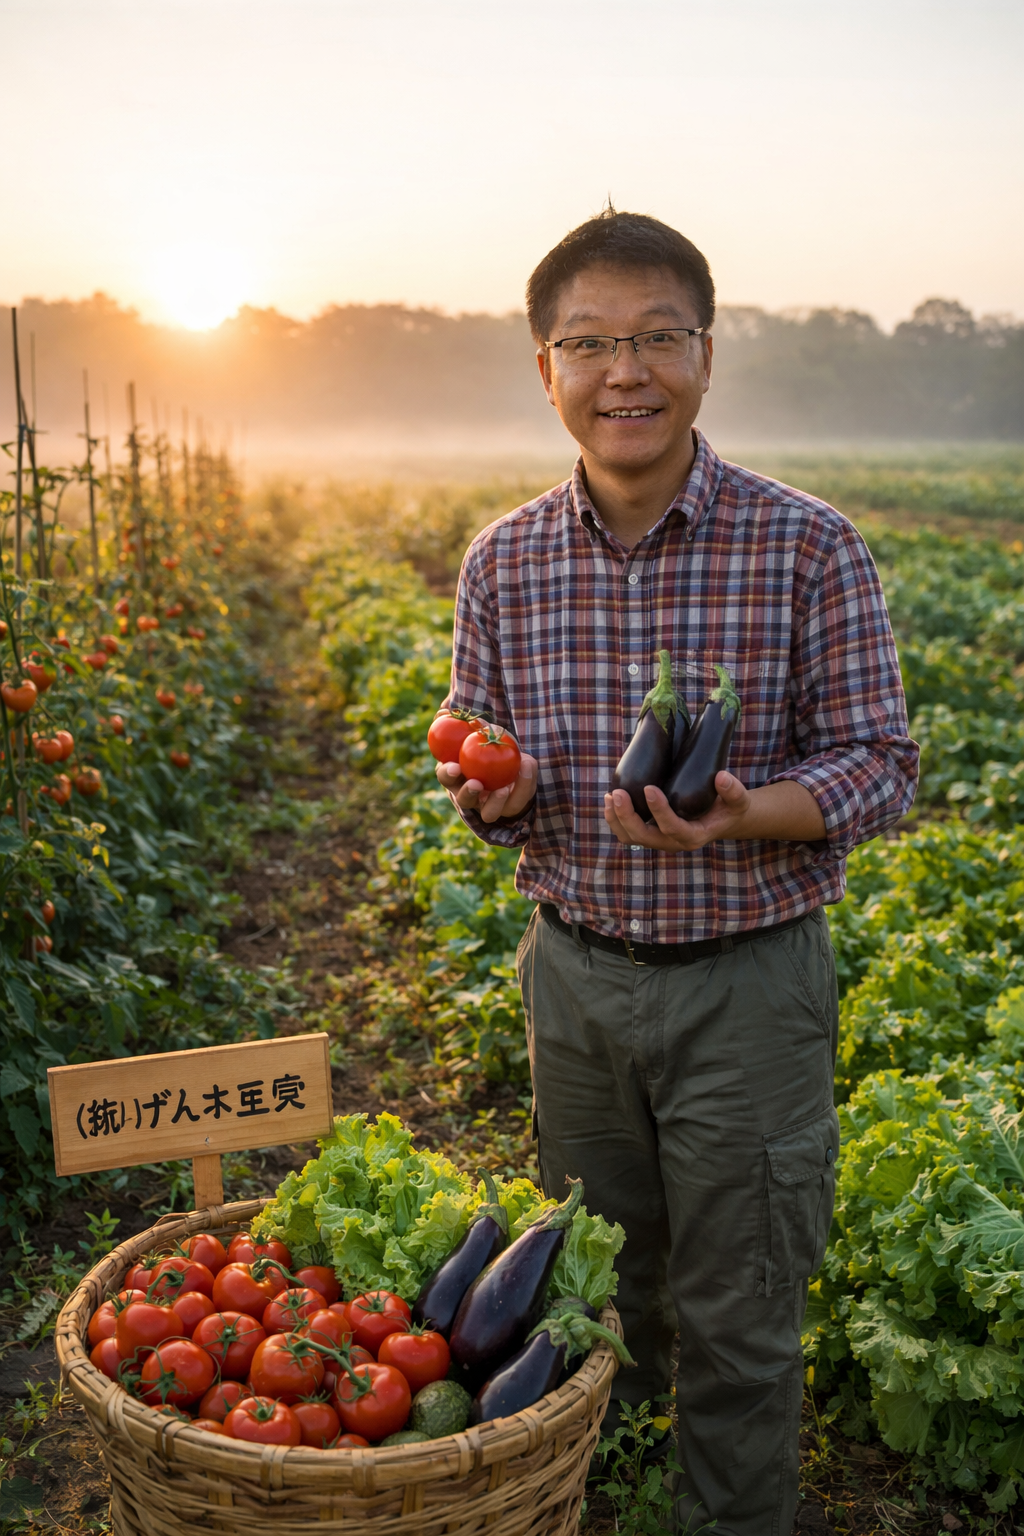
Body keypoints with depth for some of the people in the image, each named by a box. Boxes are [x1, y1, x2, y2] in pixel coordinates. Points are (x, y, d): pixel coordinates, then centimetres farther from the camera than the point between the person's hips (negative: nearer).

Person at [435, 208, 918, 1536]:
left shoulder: (809, 548, -13)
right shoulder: (505, 564, -2)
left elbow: (878, 766, -9)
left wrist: (737, 814, -29)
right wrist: (488, 793, -16)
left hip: (748, 982, -3)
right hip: (574, 969, 4)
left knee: (737, 1323, 11)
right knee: (593, 1290, 23)